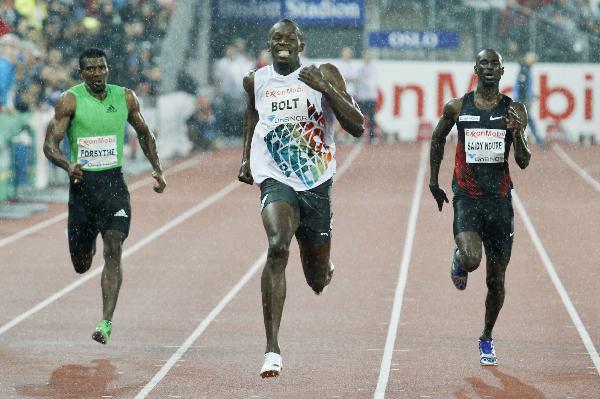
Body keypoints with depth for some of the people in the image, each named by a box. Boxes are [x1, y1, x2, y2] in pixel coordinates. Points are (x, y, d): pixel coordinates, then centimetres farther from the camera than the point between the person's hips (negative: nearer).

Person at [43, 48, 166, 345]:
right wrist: (68, 165, -30)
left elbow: (144, 134, 19)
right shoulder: (70, 101, -6)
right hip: (82, 184, 0)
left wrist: (157, 169, 9)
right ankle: (88, 247, 50)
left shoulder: (125, 98, 3)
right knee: (80, 264, 11)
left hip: (114, 183, 0)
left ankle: (106, 321, -20)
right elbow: (50, 144, -10)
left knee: (113, 251, -17)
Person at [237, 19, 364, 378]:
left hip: (317, 185, 1)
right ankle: (272, 349, -33)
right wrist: (246, 157, 21)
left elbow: (357, 127, -11)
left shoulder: (324, 75, -3)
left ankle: (321, 267, 53)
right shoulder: (256, 81, 6)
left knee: (318, 282, 10)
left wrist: (324, 87, -21)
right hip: (276, 181, 0)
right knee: (277, 247, -31)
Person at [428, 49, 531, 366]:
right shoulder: (457, 108, 1)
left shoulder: (514, 111, 1)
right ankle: (459, 260, 13)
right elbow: (438, 138, 19)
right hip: (466, 197, -1)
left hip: (500, 200, 1)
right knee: (471, 260, -26)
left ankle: (487, 338, 27)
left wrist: (517, 133, -20)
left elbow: (524, 162, -2)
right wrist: (433, 181, 19)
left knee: (496, 279, 6)